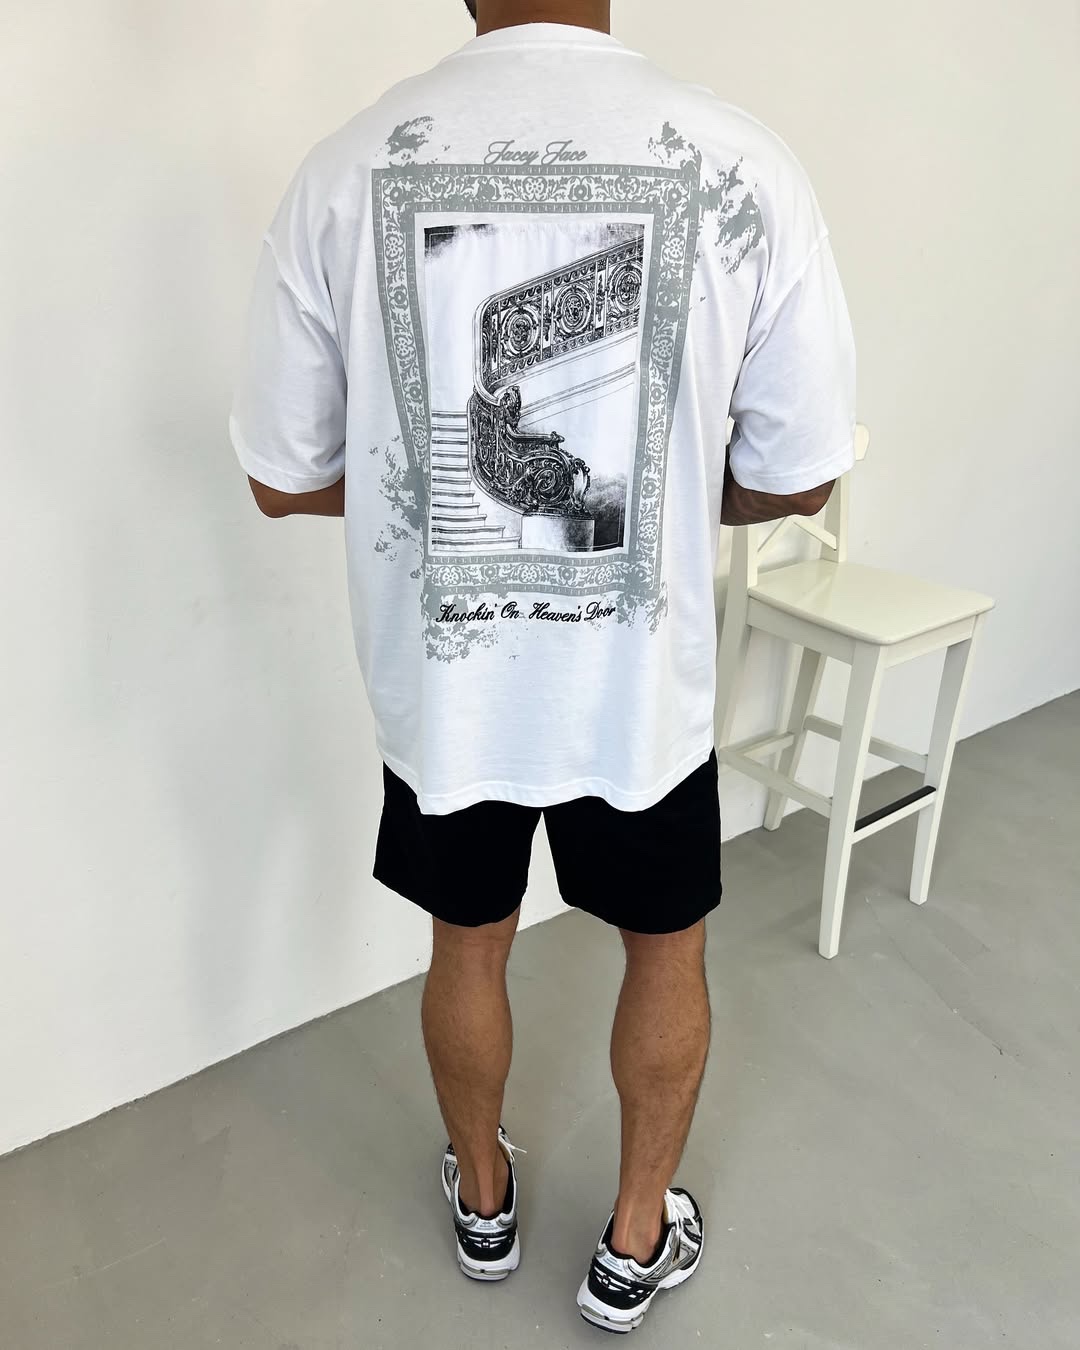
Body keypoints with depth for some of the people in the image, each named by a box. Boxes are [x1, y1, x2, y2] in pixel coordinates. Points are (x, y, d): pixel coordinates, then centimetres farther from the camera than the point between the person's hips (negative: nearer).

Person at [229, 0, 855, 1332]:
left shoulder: (346, 170, -9)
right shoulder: (744, 165, -12)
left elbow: (283, 477, -2)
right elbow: (796, 478, -5)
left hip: (439, 688, 2)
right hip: (641, 688, -1)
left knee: (468, 943, 25)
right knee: (667, 947, 24)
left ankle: (484, 1199, 51)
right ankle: (636, 1239, 45)